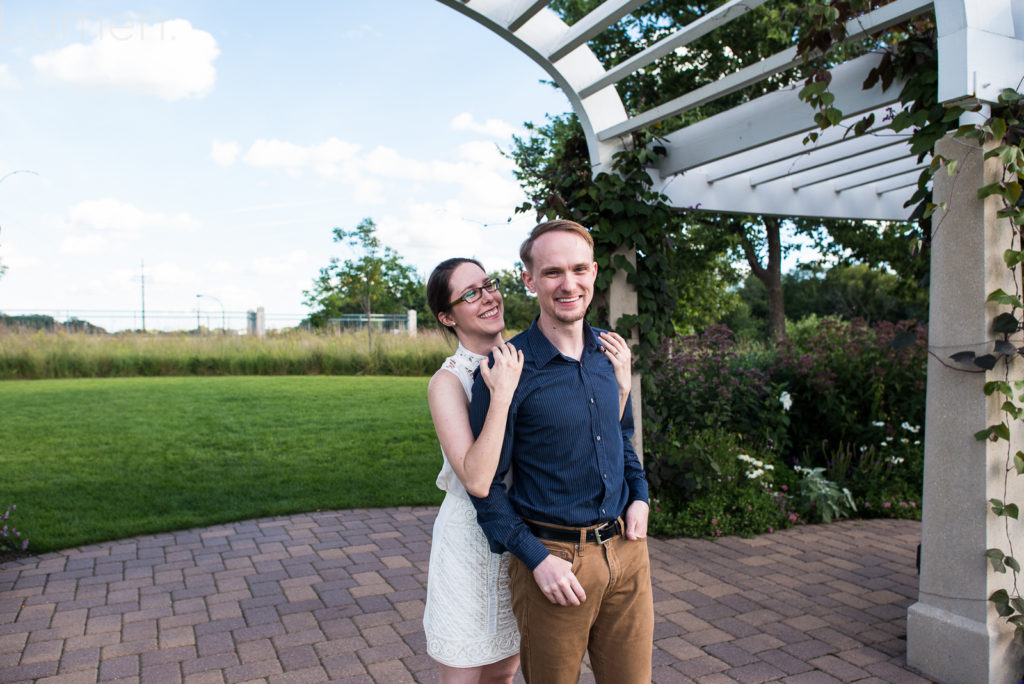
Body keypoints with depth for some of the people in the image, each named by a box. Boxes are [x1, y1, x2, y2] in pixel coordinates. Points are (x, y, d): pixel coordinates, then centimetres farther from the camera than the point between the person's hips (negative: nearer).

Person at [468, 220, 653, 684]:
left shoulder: (609, 350, 4)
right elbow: (484, 482, -10)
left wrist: (639, 495, 4)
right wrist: (536, 558, -15)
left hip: (626, 548, 5)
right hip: (553, 557, -5)